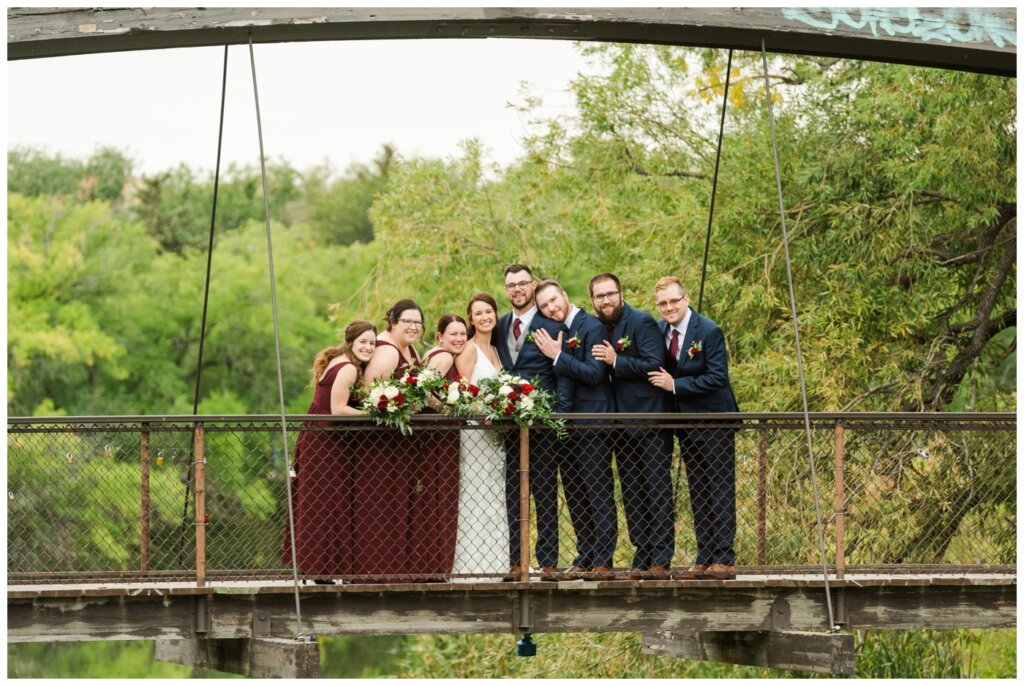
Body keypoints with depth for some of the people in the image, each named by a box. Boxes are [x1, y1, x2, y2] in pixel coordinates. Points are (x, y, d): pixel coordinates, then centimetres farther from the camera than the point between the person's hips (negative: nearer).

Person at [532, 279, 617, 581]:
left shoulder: (592, 327, -9)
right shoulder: (553, 332, 14)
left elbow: (595, 374, -17)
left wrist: (558, 356, -17)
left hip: (591, 424, -8)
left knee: (599, 496, -6)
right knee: (575, 497, 12)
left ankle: (603, 562, -6)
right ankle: (585, 559, 18)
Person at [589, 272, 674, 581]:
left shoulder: (641, 322, -9)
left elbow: (654, 365, -17)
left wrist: (615, 361, -18)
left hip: (648, 422, -8)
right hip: (621, 425, 8)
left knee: (657, 492, -5)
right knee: (631, 495, 9)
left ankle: (661, 561, -6)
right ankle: (642, 561, 13)